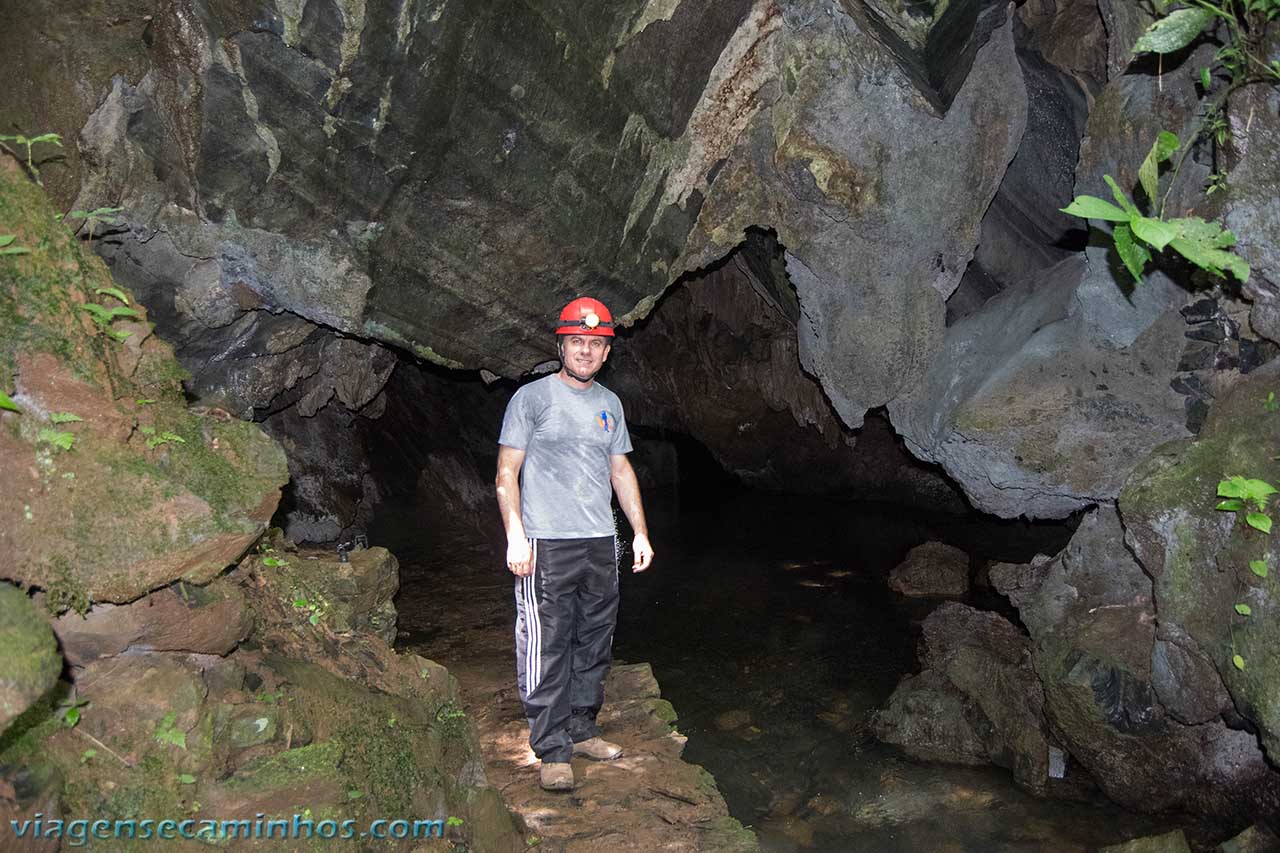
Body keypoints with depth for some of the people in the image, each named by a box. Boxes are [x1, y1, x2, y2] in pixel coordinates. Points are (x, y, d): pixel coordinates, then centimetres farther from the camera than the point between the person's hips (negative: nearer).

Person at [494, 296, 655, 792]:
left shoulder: (609, 403, 15)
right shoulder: (532, 398, -2)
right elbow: (507, 473, -4)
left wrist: (640, 532, 15)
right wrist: (515, 536, -13)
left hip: (600, 544, 6)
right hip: (546, 546, -6)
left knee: (594, 644, 12)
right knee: (547, 649, -5)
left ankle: (581, 729, 26)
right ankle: (552, 750, 5)